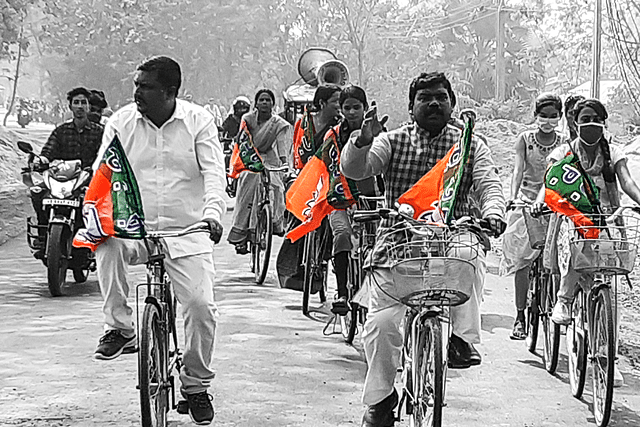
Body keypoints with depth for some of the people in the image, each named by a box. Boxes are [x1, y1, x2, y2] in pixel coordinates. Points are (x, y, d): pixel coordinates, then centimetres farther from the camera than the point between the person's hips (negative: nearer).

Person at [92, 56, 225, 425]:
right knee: (108, 245, -33)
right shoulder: (122, 121, 2)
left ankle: (196, 385, 9)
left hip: (186, 232, -1)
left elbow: (214, 172, -8)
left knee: (201, 305, -13)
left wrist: (213, 212, -27)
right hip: (135, 226, 1)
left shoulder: (199, 121, -2)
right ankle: (120, 328, -17)